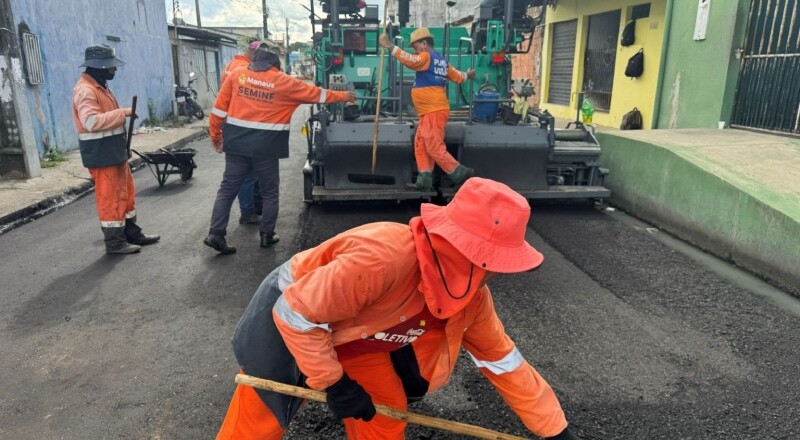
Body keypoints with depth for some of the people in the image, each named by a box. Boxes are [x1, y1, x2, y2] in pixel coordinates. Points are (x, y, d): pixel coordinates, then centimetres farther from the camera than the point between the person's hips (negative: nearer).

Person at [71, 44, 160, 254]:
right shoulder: (85, 90, -17)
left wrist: (123, 146, 21)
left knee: (126, 192, 15)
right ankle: (115, 241, 6)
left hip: (114, 150, 10)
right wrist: (122, 113, -26)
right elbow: (91, 121, -30)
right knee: (110, 196, -3)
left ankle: (132, 233, 26)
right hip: (100, 154, -10)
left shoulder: (101, 86, 16)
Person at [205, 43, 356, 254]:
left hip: (236, 143, 3)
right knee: (269, 192, 12)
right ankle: (267, 235, 18)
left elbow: (220, 106, 6)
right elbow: (316, 93, 9)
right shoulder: (283, 81, 0)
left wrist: (215, 134, 16)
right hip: (265, 146, -3)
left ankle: (216, 234, 6)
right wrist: (343, 96, 22)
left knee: (228, 188, 11)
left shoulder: (237, 74, 7)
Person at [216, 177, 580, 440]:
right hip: (283, 323, -6)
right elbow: (295, 313, -32)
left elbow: (504, 361, -3)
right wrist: (334, 383, -23)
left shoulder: (472, 297, -15)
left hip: (353, 338, 7)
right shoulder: (384, 256, -41)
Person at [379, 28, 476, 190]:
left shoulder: (427, 57, -8)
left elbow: (410, 61, -26)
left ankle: (461, 174, 1)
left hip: (434, 111, -10)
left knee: (434, 147, -7)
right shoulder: (440, 60, 20)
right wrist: (467, 75, 48)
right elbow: (457, 76, 27)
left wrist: (390, 46, -28)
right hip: (429, 112, 10)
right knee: (421, 145, 8)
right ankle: (424, 180, 7)